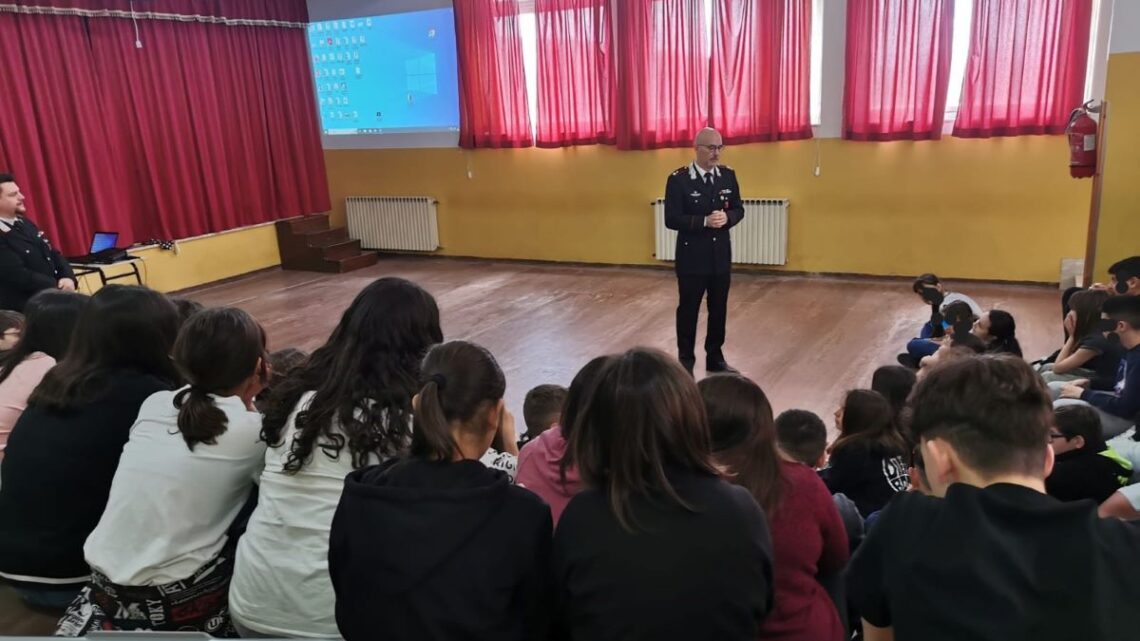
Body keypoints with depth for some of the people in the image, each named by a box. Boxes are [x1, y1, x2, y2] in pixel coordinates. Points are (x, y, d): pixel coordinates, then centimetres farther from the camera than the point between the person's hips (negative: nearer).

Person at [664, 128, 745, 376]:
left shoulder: (728, 175, 3)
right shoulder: (678, 179, -12)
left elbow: (738, 209, 7)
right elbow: (671, 219, -15)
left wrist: (726, 218, -16)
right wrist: (704, 221, -25)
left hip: (721, 255, 5)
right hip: (691, 257, -4)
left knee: (719, 309, 13)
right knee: (688, 310, 7)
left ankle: (715, 357, 28)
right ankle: (686, 360, 20)